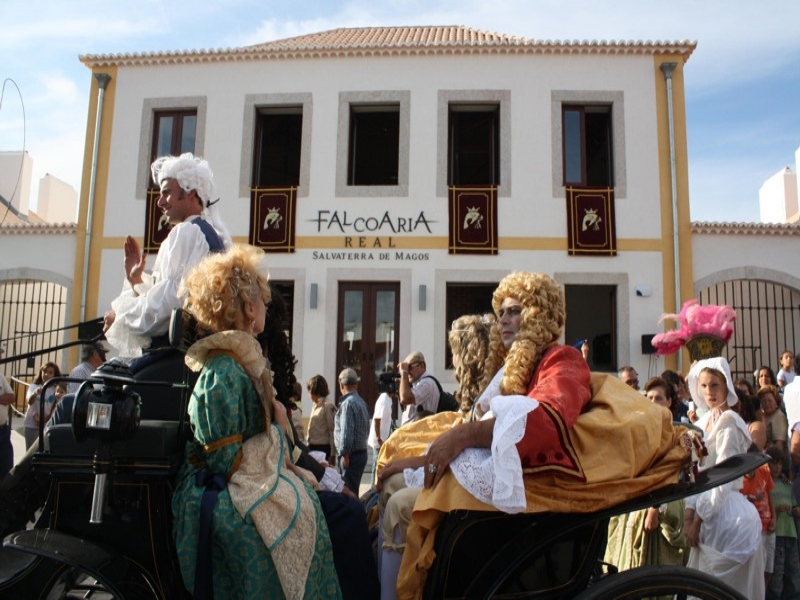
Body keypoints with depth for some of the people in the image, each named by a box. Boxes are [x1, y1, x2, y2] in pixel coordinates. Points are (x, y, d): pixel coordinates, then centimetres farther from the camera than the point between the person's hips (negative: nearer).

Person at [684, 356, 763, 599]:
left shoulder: (729, 421, -12)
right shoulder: (703, 423, 12)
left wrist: (698, 519, -13)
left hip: (728, 515, -8)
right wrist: (690, 512, -2)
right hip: (709, 513, 8)